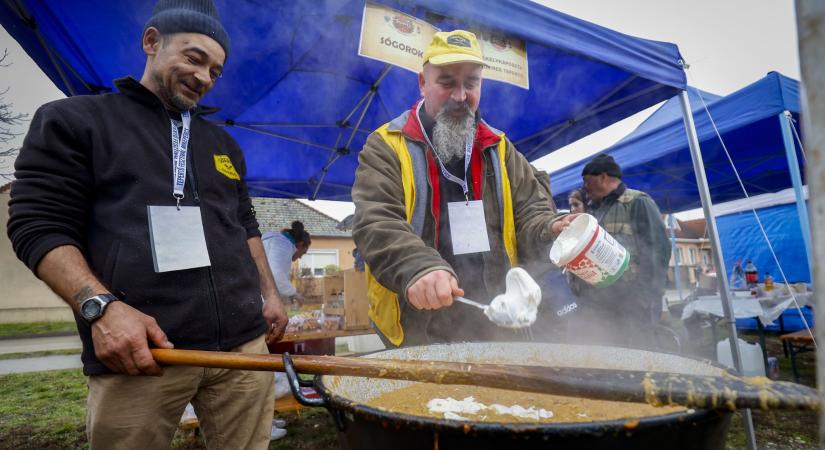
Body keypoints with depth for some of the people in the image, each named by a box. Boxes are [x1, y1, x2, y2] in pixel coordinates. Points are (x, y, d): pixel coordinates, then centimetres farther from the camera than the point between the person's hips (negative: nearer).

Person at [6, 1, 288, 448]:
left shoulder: (223, 143, 21)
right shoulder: (73, 121, 6)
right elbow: (39, 226, -2)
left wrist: (270, 294, 16)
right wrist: (100, 306, -17)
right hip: (138, 352, -4)